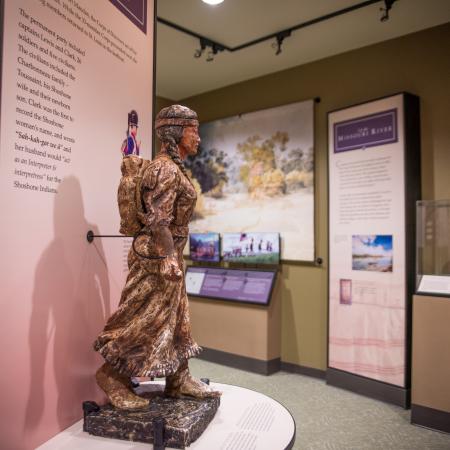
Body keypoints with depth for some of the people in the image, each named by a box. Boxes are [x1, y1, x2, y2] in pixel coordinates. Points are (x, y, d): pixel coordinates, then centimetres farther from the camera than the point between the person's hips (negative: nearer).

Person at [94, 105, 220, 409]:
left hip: (168, 252, 10)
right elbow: (158, 219, -23)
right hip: (158, 255, -10)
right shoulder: (166, 169, -16)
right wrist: (169, 258, -27)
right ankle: (112, 375, 17)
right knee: (149, 317, -1)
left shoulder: (173, 167, 14)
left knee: (176, 317, 15)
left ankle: (179, 379, 26)